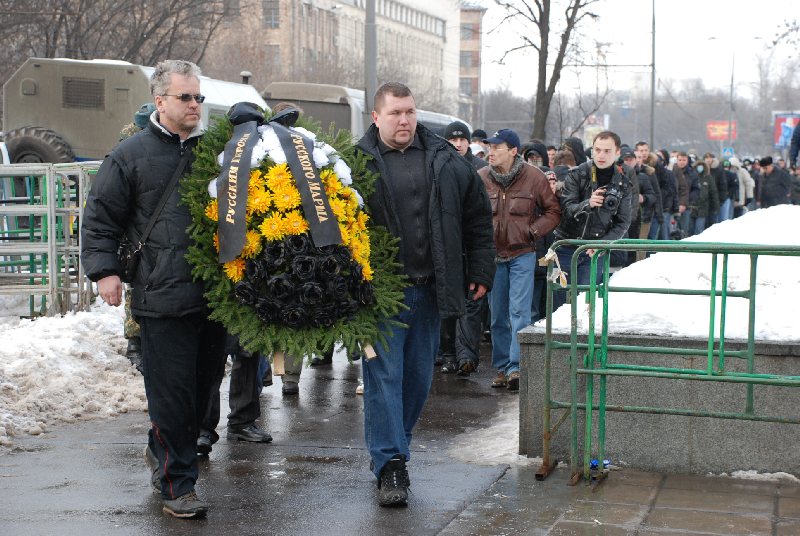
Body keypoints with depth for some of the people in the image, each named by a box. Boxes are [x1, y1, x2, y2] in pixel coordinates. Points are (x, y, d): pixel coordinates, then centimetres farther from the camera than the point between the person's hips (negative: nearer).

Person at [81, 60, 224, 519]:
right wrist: (105, 270, -6)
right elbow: (100, 218, 4)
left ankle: (164, 453, 36)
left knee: (206, 382, 13)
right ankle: (177, 485, 7)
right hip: (163, 296, -5)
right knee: (172, 391, -4)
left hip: (215, 292, 5)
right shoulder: (132, 155, 2)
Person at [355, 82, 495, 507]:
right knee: (383, 374, -5)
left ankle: (390, 447, 27)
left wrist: (480, 272, 11)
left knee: (418, 375, 11)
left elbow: (478, 217, 14)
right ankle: (390, 465, -1)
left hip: (428, 290, 4)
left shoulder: (446, 162, 8)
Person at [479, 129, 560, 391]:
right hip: (492, 254, 3)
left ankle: (516, 367, -13)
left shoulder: (534, 177, -6)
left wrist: (533, 231, -10)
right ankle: (501, 367, 18)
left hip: (522, 254, -3)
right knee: (498, 315, 9)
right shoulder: (481, 178, -2)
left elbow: (553, 211, 2)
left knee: (519, 312, -11)